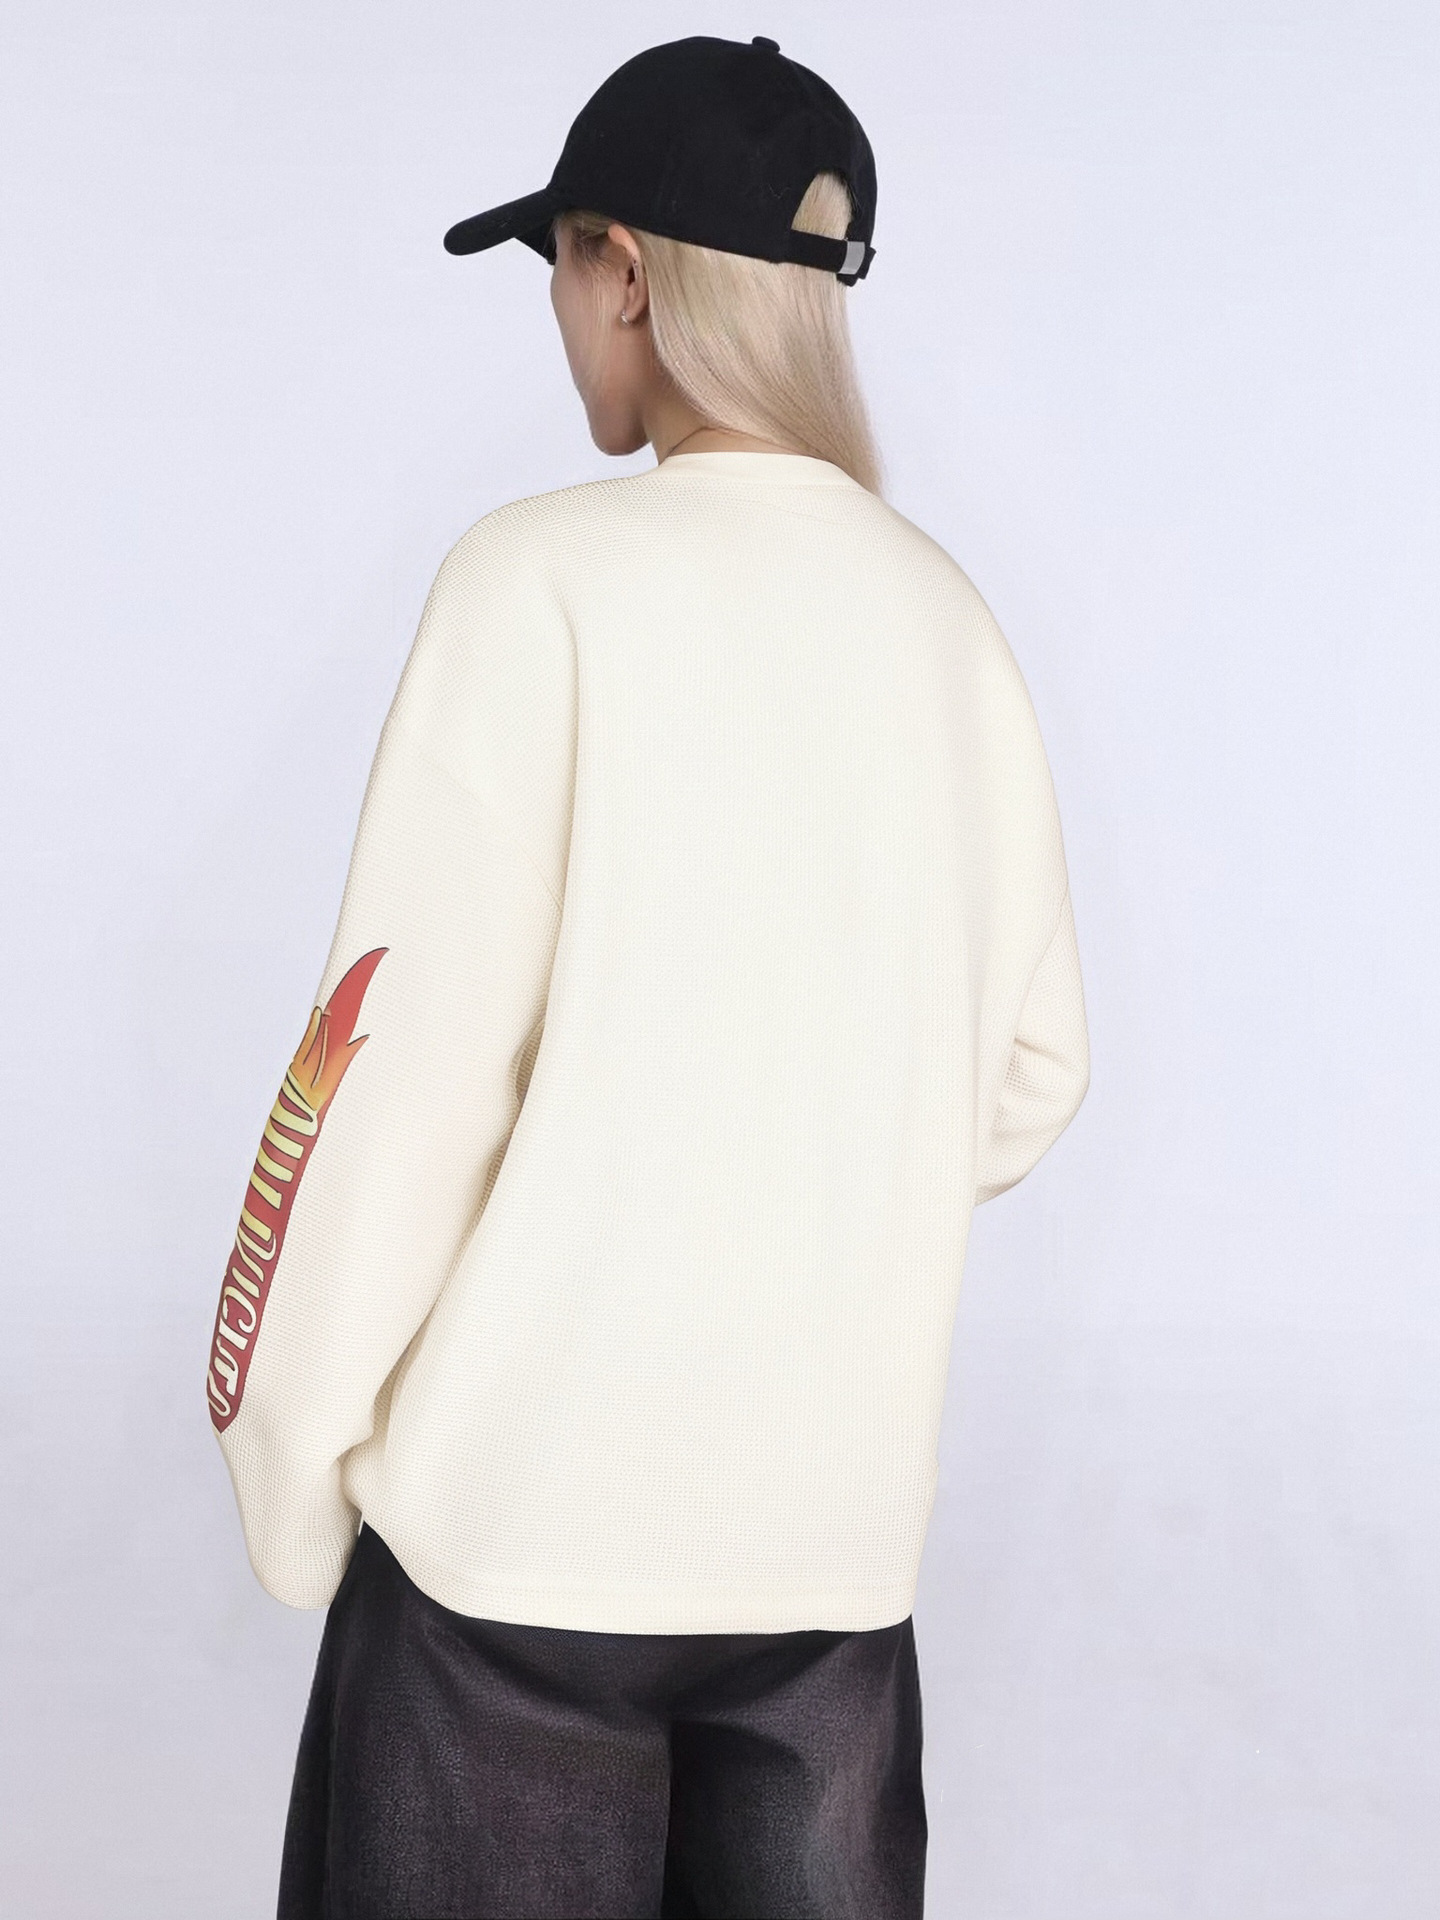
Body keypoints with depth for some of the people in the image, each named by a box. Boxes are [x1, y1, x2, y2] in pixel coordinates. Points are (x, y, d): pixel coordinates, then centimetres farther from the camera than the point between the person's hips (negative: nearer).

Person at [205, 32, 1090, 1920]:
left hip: (531, 1505, -5)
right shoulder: (950, 617, 7)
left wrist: (289, 1467, -3)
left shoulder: (550, 577, -9)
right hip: (843, 1524, 5)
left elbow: (410, 1056, -12)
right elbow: (1030, 1069, 11)